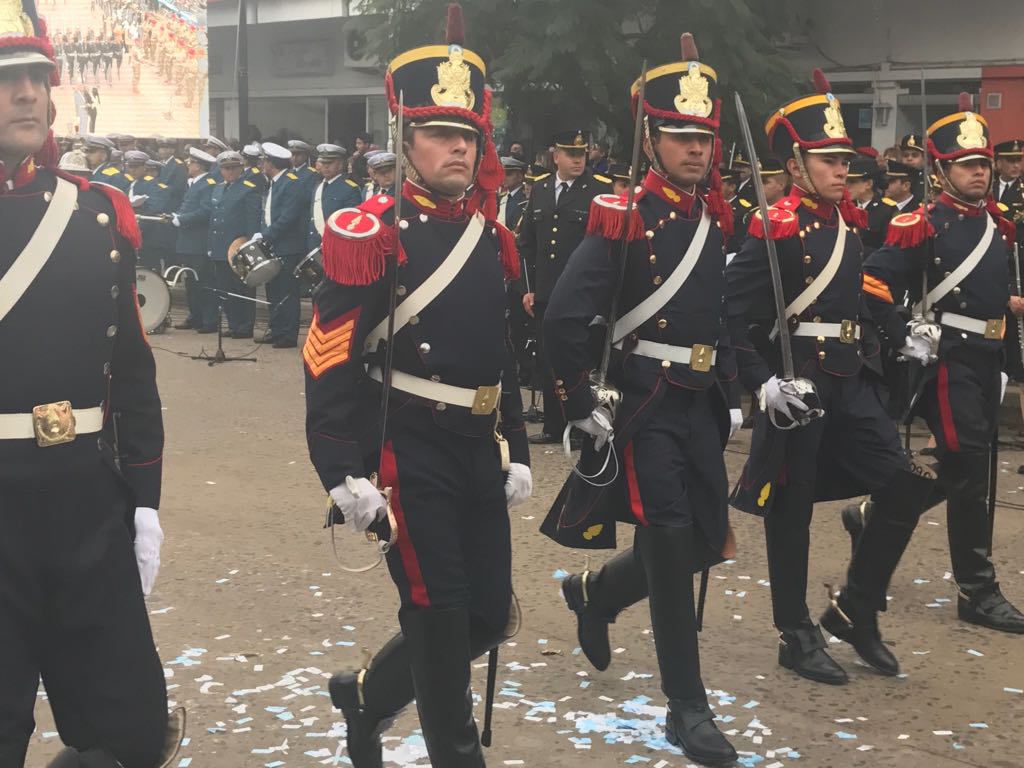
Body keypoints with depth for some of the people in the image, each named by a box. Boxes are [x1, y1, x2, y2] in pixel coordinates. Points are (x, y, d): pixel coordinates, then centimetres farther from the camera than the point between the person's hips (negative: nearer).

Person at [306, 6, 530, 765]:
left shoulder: (492, 239, 9)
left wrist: (517, 449, 17)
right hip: (408, 453, -7)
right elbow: (330, 360, -15)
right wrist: (344, 472, -21)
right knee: (440, 618, -3)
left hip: (478, 450, 7)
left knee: (489, 617, 11)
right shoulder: (371, 236, -11)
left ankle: (366, 695, 34)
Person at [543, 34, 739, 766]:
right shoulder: (622, 217, -14)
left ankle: (595, 593, 39)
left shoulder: (718, 219, 7)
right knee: (671, 545, -7)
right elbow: (564, 317, -19)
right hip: (642, 404, -7)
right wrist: (583, 407, -17)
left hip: (700, 404, 7)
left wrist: (732, 390, 14)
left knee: (707, 540, 11)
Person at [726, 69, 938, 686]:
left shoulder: (848, 223, 11)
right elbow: (735, 315, -16)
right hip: (798, 388, -7)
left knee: (907, 488, 2)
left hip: (851, 383, 8)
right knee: (791, 510, 4)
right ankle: (798, 637, 17)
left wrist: (870, 353, 17)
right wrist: (763, 383, -24)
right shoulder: (776, 230, -12)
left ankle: (854, 611, 17)